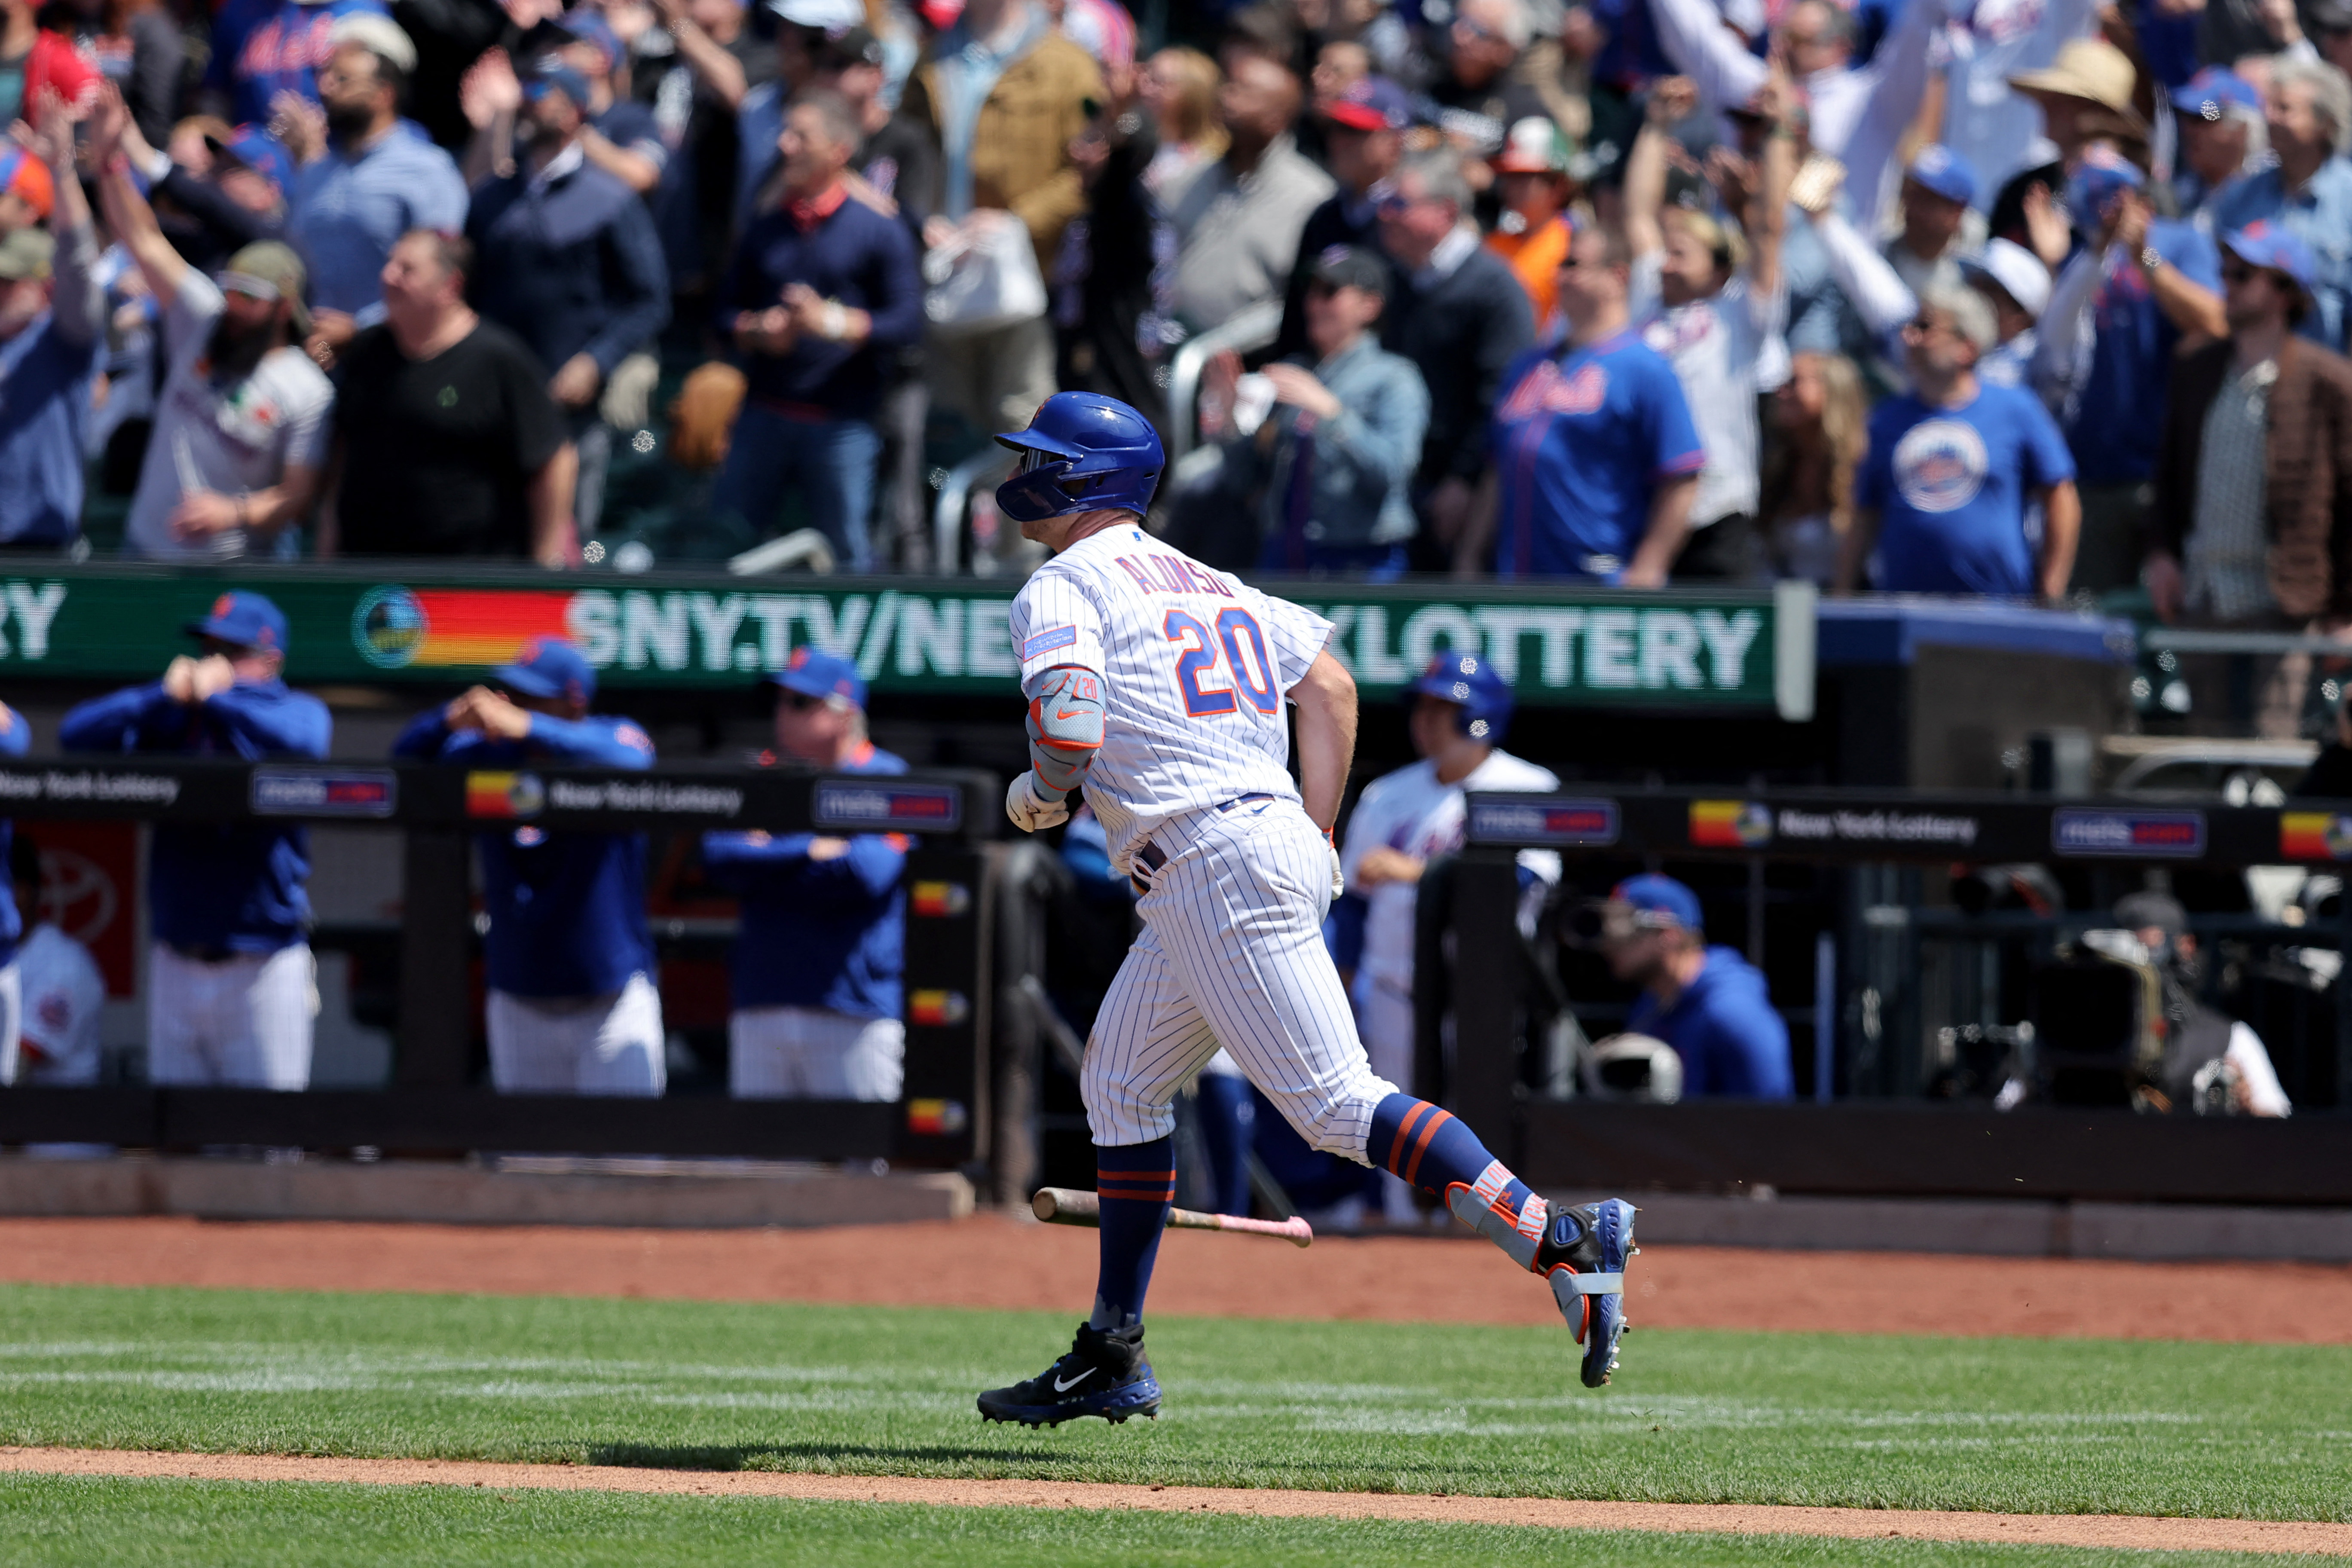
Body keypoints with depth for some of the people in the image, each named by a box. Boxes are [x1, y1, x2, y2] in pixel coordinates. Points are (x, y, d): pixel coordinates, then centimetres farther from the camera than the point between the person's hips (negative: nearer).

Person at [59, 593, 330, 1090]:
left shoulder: (297, 709, 1)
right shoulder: (172, 718, 11)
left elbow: (302, 740, -25)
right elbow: (77, 734, -1)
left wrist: (221, 695, -16)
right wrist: (164, 695, -13)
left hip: (263, 969, -4)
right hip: (176, 967, 4)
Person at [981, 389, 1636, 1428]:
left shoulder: (1061, 590, -3)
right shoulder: (1205, 583, 22)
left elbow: (1070, 729, -20)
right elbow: (1330, 685, 20)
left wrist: (1039, 795, 2)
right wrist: (1315, 842, 18)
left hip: (1216, 864, -10)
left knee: (1336, 1103, -13)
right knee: (1119, 1087, 18)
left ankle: (1560, 1241, -22)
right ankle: (1112, 1359, 21)